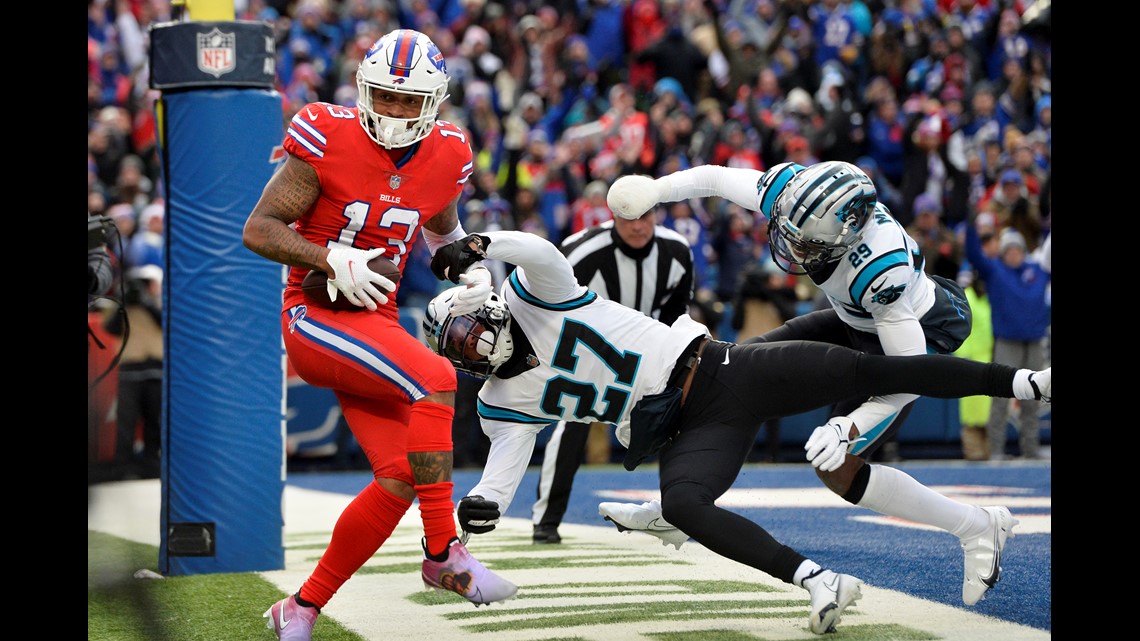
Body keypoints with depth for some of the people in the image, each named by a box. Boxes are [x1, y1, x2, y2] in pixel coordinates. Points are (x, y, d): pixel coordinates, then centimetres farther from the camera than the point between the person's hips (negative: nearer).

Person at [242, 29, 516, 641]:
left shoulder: (444, 158, 4)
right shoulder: (328, 140, -12)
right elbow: (259, 229, -9)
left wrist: (470, 268, 6)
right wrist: (331, 260, -22)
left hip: (376, 322, 7)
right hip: (314, 315, -6)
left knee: (398, 480, -4)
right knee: (435, 379, -29)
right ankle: (443, 553, -20)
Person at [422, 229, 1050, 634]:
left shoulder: (531, 294, -2)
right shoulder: (505, 402, 7)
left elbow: (539, 250, -22)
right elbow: (504, 469, 0)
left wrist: (479, 244, -38)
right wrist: (478, 506, -20)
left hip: (715, 369, -3)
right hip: (688, 431, 3)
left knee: (861, 369, -12)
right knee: (680, 504, -30)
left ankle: (1023, 381, -4)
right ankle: (821, 582, -36)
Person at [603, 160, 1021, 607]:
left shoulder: (881, 267, -40)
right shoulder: (792, 191, -23)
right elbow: (716, 178, -6)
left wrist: (848, 429, -41)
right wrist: (654, 190, -21)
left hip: (913, 337, -8)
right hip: (856, 322, 8)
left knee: (837, 468, -16)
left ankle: (977, 527, -3)